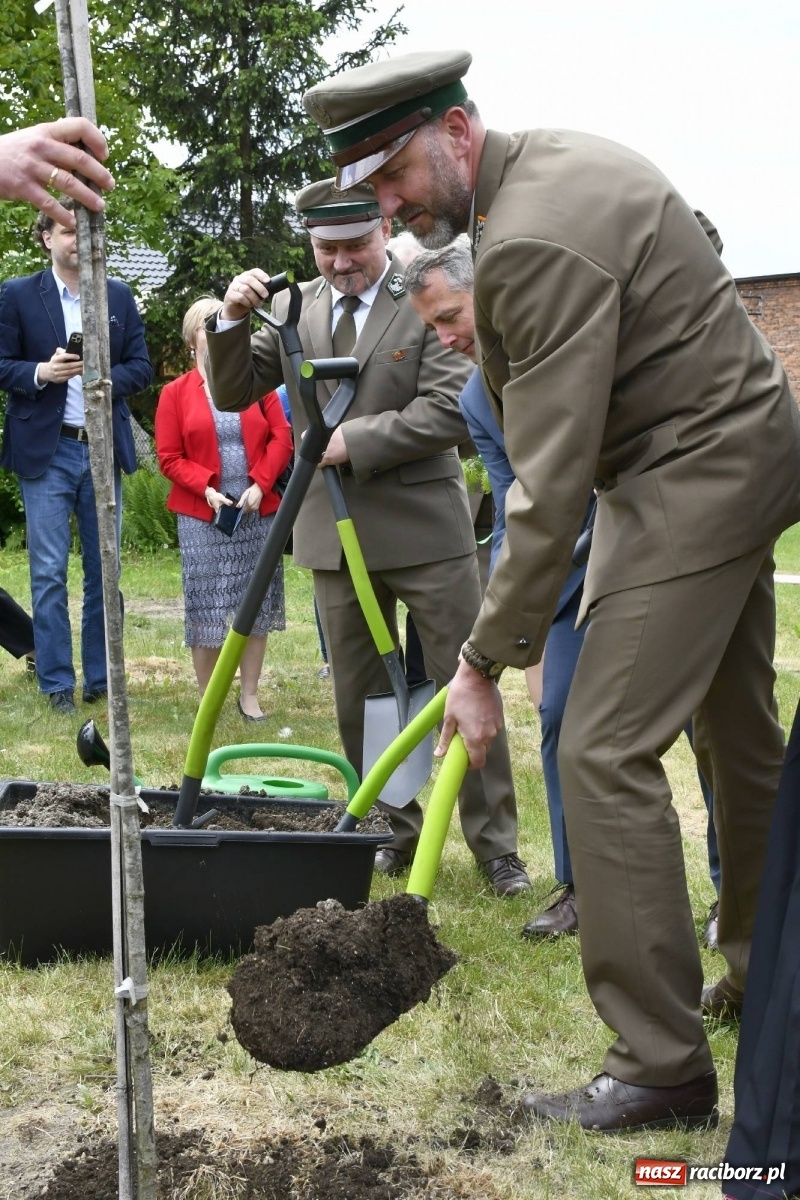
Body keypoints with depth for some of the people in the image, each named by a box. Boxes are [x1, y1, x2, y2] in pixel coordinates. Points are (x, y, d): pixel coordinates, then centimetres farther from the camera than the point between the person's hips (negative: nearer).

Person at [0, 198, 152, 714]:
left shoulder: (120, 296, 8)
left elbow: (142, 367, 5)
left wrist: (103, 377, -14)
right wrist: (41, 373, -20)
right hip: (46, 451, -2)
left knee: (103, 571, 8)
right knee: (50, 573, -2)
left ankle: (102, 680, 16)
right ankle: (57, 684, 6)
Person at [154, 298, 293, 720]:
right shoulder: (175, 393, 3)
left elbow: (281, 438, 2)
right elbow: (169, 459, -1)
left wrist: (260, 484, -11)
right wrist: (206, 488, -15)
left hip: (257, 511, 2)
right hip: (202, 516, -2)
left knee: (256, 604, 6)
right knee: (206, 607, 0)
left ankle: (250, 696, 15)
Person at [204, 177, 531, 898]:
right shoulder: (295, 308, 7)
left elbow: (450, 412, -16)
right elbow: (232, 393, 8)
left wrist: (354, 440, -19)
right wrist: (233, 320, -8)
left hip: (425, 532, -5)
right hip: (336, 536, 5)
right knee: (359, 700, 13)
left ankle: (496, 846, 13)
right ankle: (395, 833, 28)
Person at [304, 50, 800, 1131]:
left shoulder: (534, 244, -27)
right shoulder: (555, 157, 5)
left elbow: (551, 484, -28)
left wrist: (486, 663, -22)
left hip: (693, 474, -11)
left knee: (606, 752, -13)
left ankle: (662, 1068, -5)